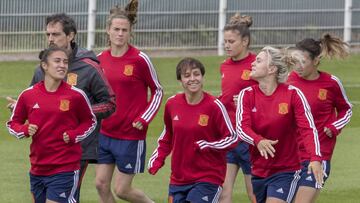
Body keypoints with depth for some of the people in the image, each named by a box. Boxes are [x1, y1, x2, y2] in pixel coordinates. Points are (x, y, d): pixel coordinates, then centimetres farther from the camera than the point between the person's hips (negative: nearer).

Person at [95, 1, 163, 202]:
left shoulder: (140, 59, -10)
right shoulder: (100, 59, 4)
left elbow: (158, 91, -1)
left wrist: (144, 119, -10)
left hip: (131, 136, -5)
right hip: (105, 133, 5)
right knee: (102, 184, 2)